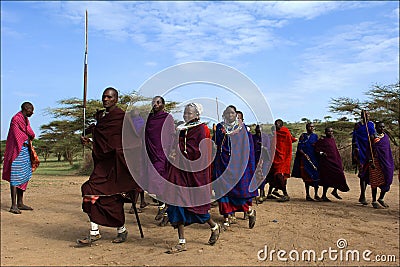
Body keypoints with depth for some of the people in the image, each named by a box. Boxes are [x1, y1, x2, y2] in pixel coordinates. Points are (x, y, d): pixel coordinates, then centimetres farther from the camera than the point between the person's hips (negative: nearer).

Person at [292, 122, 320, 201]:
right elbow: (299, 148, -1)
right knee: (307, 177, 1)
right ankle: (307, 195, 9)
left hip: (315, 158, 3)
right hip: (305, 159, -3)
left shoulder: (315, 136, 12)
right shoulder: (303, 136, 3)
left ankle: (316, 194, 12)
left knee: (316, 176, -1)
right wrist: (304, 154, -15)